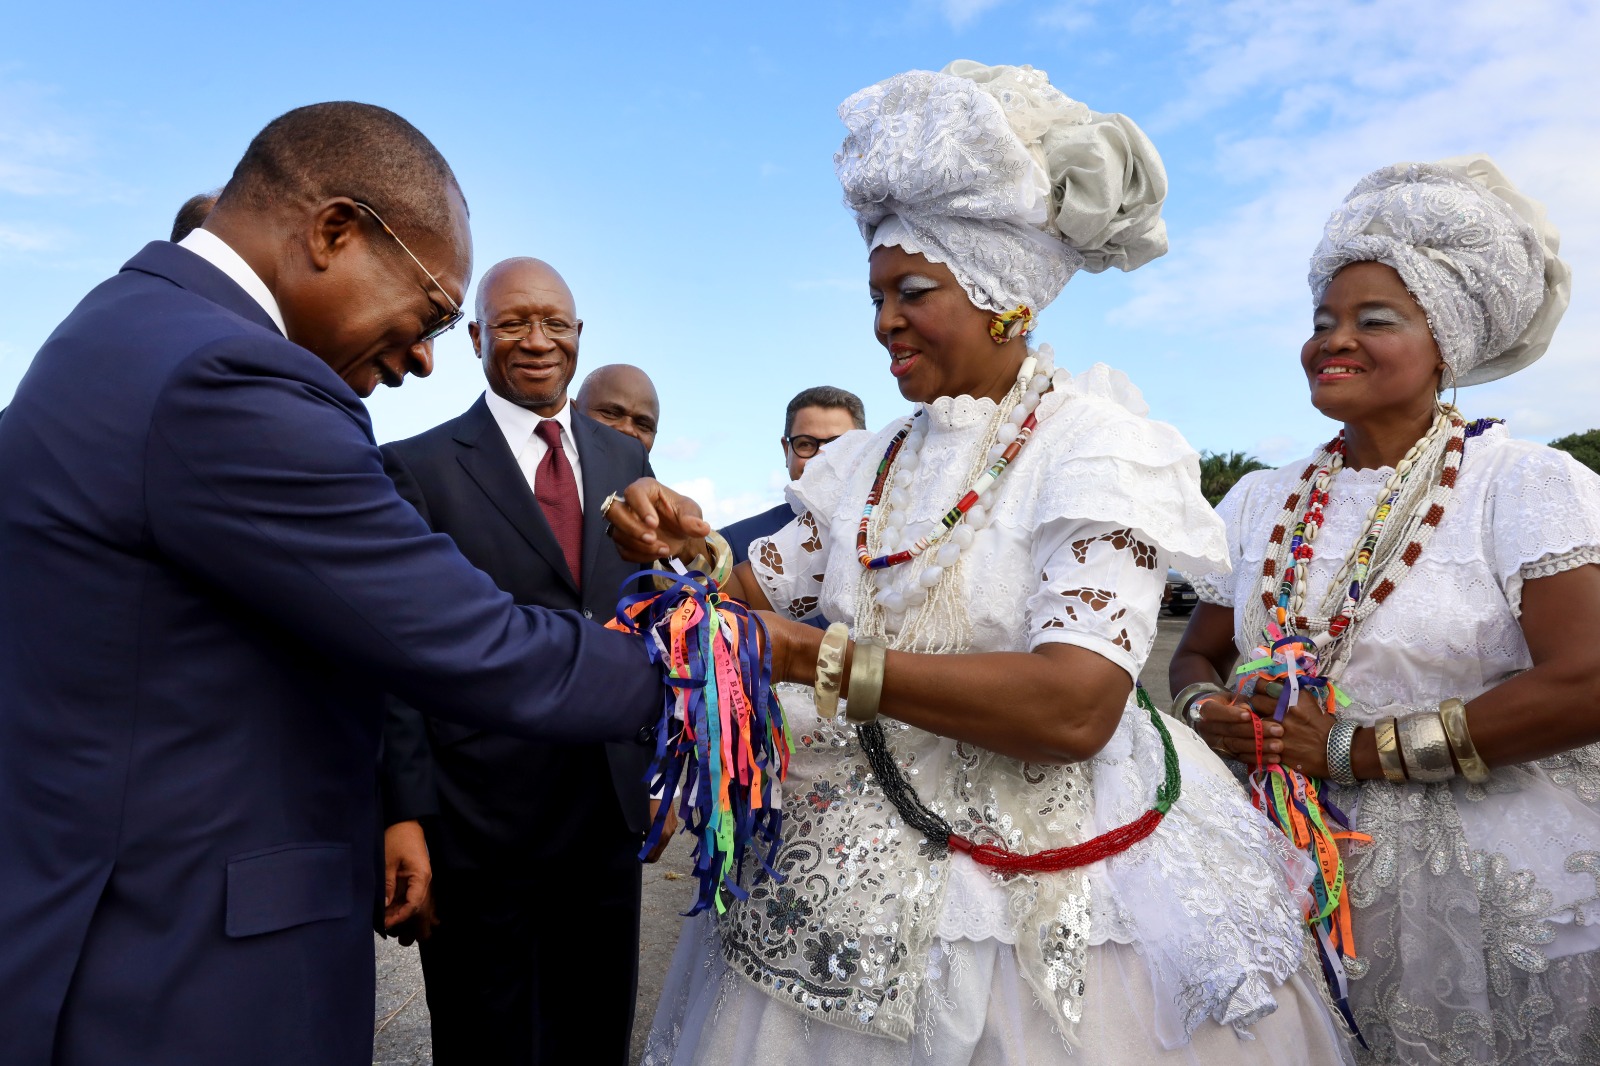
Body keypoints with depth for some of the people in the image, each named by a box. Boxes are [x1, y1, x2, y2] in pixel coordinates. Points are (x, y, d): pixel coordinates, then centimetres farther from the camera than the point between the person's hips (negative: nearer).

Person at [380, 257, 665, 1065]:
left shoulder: (625, 460, 8)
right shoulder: (417, 467, -6)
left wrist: (658, 770, 11)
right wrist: (404, 817, -12)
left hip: (610, 818, 4)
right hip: (480, 827, -4)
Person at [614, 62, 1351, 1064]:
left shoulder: (1093, 445, -13)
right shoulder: (869, 463, 7)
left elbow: (1074, 705, -24)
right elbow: (763, 600, 11)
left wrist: (821, 661, -26)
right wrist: (692, 550, -10)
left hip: (1047, 897, -5)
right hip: (866, 869, 6)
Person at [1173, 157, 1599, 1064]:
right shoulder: (1262, 502, 5)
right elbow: (1199, 654, 11)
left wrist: (1355, 748, -18)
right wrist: (1212, 713, -13)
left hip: (1507, 894, -3)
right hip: (1317, 878, 4)